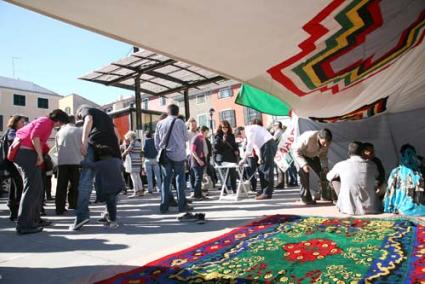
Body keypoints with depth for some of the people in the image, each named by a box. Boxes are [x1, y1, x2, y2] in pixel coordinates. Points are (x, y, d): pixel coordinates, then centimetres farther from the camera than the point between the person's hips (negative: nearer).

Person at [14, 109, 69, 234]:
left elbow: (20, 132, 25)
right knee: (32, 188, -10)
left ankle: (34, 219, 19)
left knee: (37, 188, 13)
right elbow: (34, 136, -21)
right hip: (27, 152, -10)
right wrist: (40, 156, -18)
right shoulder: (46, 121, -5)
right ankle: (24, 225, -10)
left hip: (21, 152, 10)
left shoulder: (42, 121, 23)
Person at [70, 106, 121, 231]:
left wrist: (84, 141, -14)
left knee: (86, 179, -8)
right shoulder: (106, 115, 37)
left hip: (96, 144, -5)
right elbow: (117, 135, 25)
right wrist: (116, 150, 20)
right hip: (112, 147, 6)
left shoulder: (86, 110, 20)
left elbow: (89, 120, -5)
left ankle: (82, 215, -19)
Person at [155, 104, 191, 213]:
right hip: (178, 154, -3)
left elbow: (156, 140, 10)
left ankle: (164, 206, 9)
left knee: (166, 179, 9)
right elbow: (186, 137, 4)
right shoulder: (179, 122, -4)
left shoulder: (160, 123, 7)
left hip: (165, 155, 4)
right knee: (180, 178, 3)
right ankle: (182, 205, 5)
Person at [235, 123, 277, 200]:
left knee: (267, 170, -9)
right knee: (261, 170, 13)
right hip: (265, 146, 10)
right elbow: (256, 146, 20)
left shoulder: (249, 130, -9)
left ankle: (267, 193, -6)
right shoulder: (249, 133, 21)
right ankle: (264, 190, 21)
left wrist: (244, 159, -11)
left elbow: (249, 145, -15)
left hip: (269, 144, -10)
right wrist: (260, 157, 8)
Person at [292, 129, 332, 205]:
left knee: (322, 173, 1)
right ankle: (305, 198, -5)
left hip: (313, 156, 6)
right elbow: (296, 151, -32)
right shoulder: (308, 138, -40)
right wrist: (304, 164, -42)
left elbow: (323, 155, -3)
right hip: (300, 155, -6)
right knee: (304, 174, -17)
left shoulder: (326, 142, -21)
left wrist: (325, 166, -17)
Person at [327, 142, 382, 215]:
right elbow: (377, 177, 20)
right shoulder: (371, 165, -2)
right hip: (369, 209, 3)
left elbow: (329, 177, 14)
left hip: (348, 209, -3)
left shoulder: (340, 165, -5)